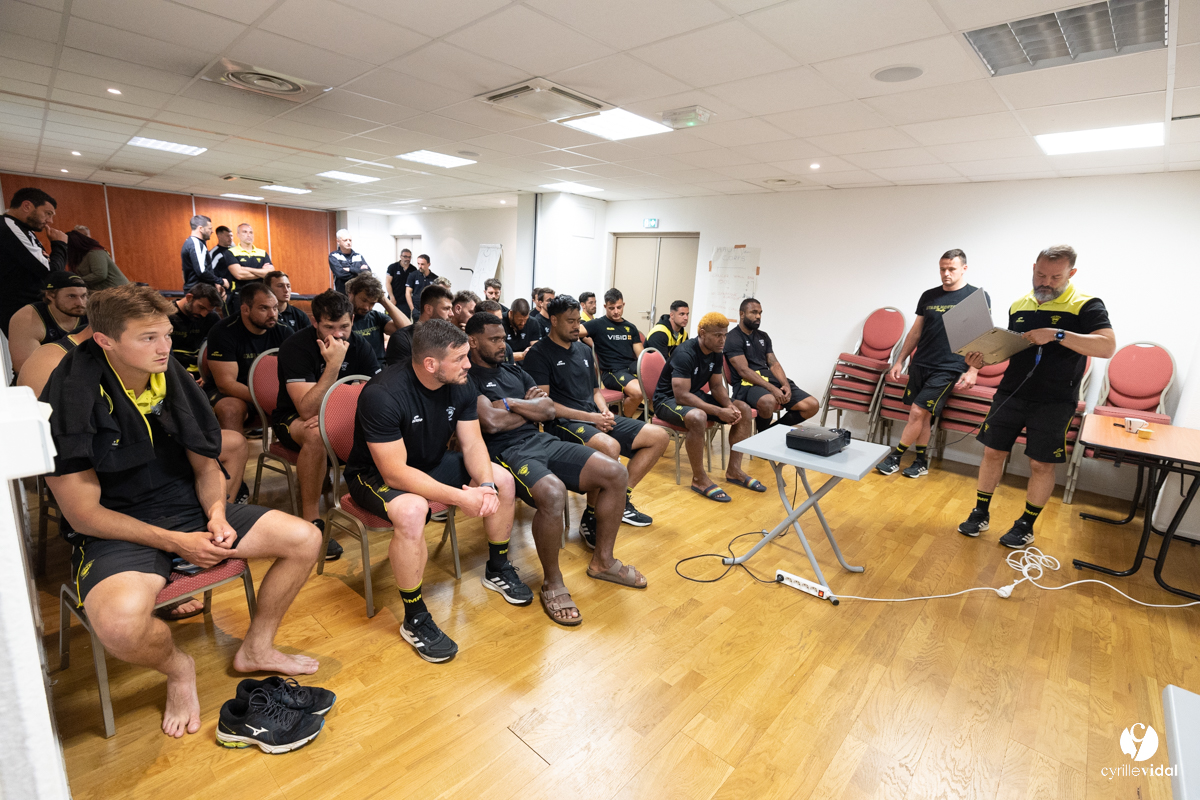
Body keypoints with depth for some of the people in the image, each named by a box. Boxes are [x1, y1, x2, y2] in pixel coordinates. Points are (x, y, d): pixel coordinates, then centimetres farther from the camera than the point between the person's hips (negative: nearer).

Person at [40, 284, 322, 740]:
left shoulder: (174, 379, 1)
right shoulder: (69, 398, -15)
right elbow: (84, 514, -12)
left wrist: (217, 514, -10)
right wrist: (175, 542, -19)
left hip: (189, 511, 5)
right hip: (116, 529, -5)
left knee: (304, 539, -9)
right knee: (120, 624, -36)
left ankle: (255, 649, 14)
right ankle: (178, 668, 3)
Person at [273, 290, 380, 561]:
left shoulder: (359, 345, -7)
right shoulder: (296, 346, -21)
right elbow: (307, 410, -31)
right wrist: (333, 364, -37)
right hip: (293, 420, -4)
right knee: (316, 434, -39)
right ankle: (311, 521, -25)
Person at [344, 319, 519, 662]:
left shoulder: (460, 385, -10)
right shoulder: (382, 395, -31)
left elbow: (472, 443, -7)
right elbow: (395, 472, -32)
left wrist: (486, 485, -27)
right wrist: (459, 498, -37)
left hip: (432, 463, 7)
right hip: (375, 474, -7)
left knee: (502, 479, -6)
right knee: (411, 510, -38)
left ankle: (499, 569, 15)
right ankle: (415, 619, -16)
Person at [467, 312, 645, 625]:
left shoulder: (513, 370, 22)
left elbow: (548, 410, 12)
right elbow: (491, 422, -16)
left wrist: (511, 403, -4)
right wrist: (529, 407, 1)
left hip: (541, 441, 8)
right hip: (505, 451, -7)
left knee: (616, 473, -7)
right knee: (553, 492, -39)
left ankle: (602, 560, 10)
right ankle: (552, 582, -13)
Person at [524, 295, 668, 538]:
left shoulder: (584, 350, 21)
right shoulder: (538, 354, -3)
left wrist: (605, 412, 3)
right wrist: (589, 417, -16)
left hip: (595, 419, 8)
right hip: (563, 423, -8)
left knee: (659, 437, 0)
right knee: (609, 446, -38)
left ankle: (622, 499, 4)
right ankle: (590, 517, -18)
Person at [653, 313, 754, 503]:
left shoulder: (716, 352, 0)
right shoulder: (685, 353, -26)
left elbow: (717, 386, 5)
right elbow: (681, 396, -31)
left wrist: (730, 406, -17)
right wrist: (719, 412, -31)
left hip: (695, 395, 9)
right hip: (668, 399, -8)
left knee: (744, 410, -4)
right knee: (697, 417, -40)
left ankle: (734, 471, 0)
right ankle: (699, 479, -23)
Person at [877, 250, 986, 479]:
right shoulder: (929, 296, 11)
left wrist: (972, 370, -11)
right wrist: (900, 361, 12)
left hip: (948, 368, -4)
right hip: (920, 364, 5)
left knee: (918, 412, -10)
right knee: (922, 415, 6)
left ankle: (895, 457, 4)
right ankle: (921, 462, 18)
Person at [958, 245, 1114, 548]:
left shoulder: (1086, 306, -7)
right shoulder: (1019, 306, 8)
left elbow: (1107, 346, -20)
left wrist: (1057, 334, -28)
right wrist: (983, 358, -2)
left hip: (1054, 401, -4)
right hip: (1011, 393, 4)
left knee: (1041, 464, 3)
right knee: (993, 452, 6)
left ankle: (1026, 525, 20)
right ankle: (980, 513, 20)